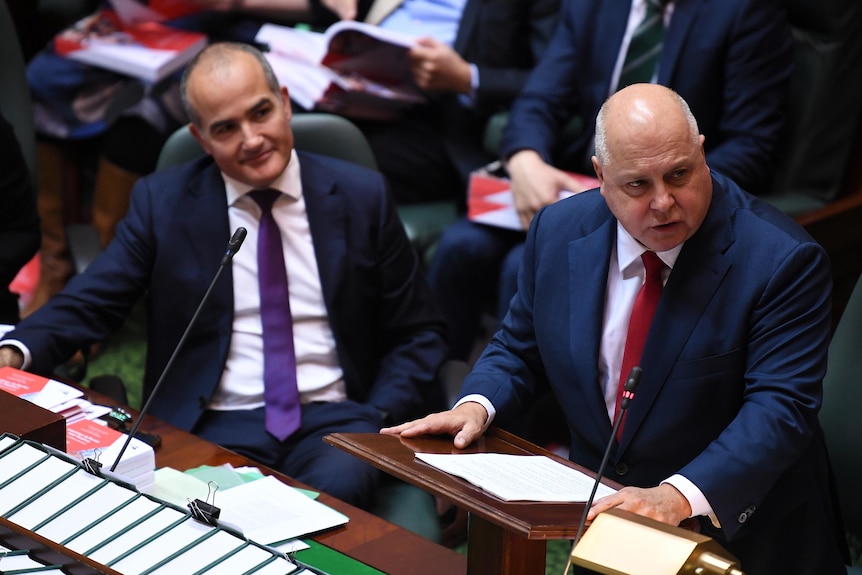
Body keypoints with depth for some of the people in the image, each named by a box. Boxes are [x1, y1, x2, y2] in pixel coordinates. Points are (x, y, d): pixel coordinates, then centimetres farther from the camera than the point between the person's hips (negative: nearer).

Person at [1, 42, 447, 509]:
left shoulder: (360, 196, 7)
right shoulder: (161, 202, 6)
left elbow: (417, 334, 12)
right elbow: (86, 306, 4)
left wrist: (378, 422, -5)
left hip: (331, 418, 0)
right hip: (216, 427, 0)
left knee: (338, 485, -34)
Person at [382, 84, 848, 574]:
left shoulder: (783, 261, -12)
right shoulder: (559, 232, 3)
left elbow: (779, 408, -19)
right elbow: (520, 350, 16)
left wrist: (680, 497, -33)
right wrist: (477, 405, -6)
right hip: (599, 514, 4)